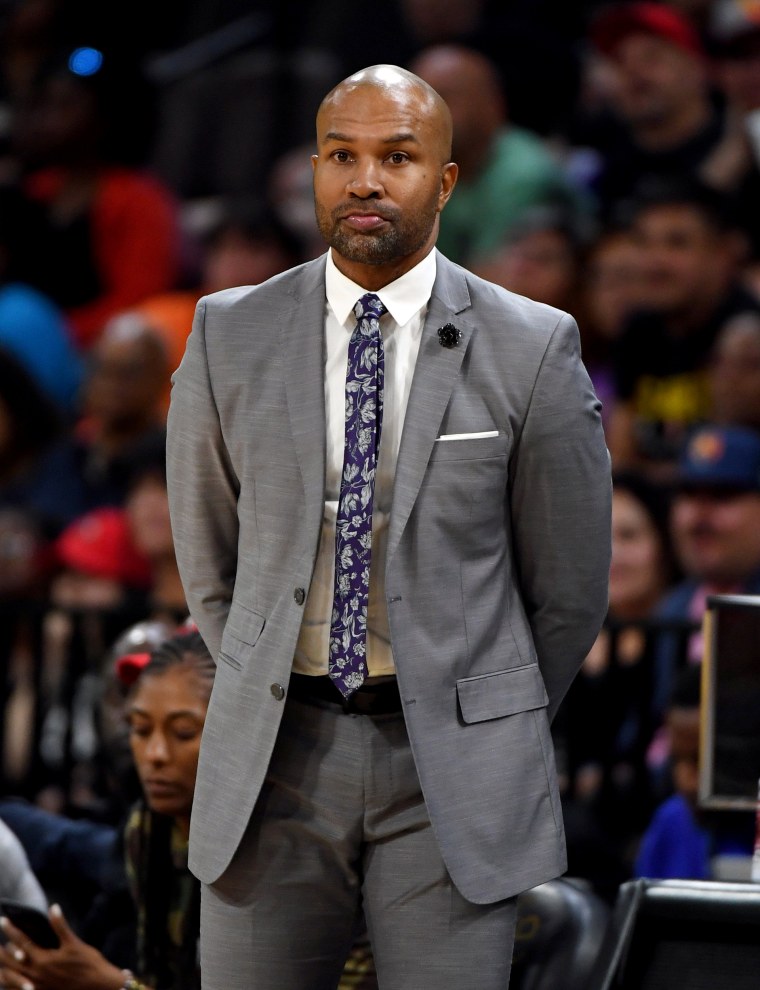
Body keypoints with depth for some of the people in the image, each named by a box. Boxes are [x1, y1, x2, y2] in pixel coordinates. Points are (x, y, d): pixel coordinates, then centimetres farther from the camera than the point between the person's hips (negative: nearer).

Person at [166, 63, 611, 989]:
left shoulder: (531, 348, -4)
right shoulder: (230, 335, 2)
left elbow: (568, 584, 5)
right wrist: (278, 708, 13)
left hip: (453, 769, -2)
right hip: (277, 757, 2)